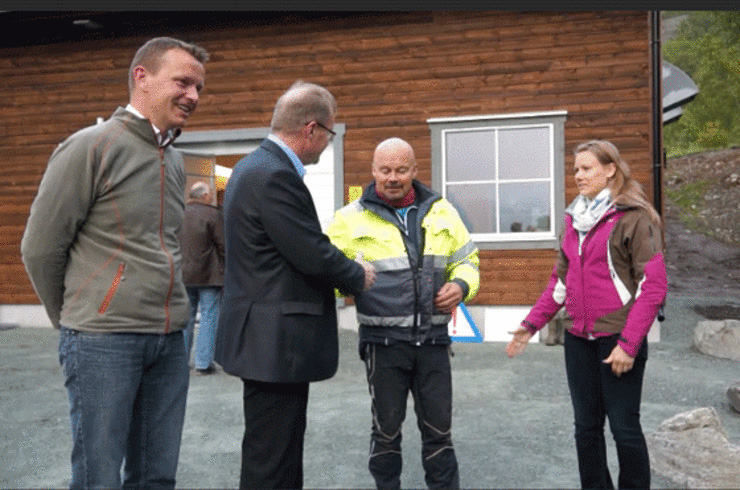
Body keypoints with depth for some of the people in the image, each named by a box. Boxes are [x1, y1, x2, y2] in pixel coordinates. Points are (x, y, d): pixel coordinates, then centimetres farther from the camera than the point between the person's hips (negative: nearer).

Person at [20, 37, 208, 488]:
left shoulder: (176, 161, 12)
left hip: (170, 340, 6)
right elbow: (40, 247, -5)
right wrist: (73, 321, 5)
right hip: (104, 340, -6)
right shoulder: (90, 147, -9)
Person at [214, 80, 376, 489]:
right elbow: (313, 255, -21)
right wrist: (358, 276, -2)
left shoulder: (255, 166, 12)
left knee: (284, 454, 21)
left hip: (266, 337, 10)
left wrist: (345, 272, 9)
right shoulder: (274, 176, -21)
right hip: (276, 342, -10)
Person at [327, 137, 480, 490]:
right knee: (386, 430, 12)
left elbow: (466, 260, 16)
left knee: (438, 430, 12)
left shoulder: (441, 211, 8)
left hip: (433, 340, 2)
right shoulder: (352, 218, -1)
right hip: (383, 342, -2)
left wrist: (462, 285, -5)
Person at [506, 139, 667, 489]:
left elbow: (653, 285, -11)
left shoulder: (634, 217, -8)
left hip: (618, 339, -6)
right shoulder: (574, 218, 12)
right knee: (586, 426, 13)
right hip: (579, 339, 6)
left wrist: (628, 343, -16)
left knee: (624, 426, 3)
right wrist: (532, 323, 8)